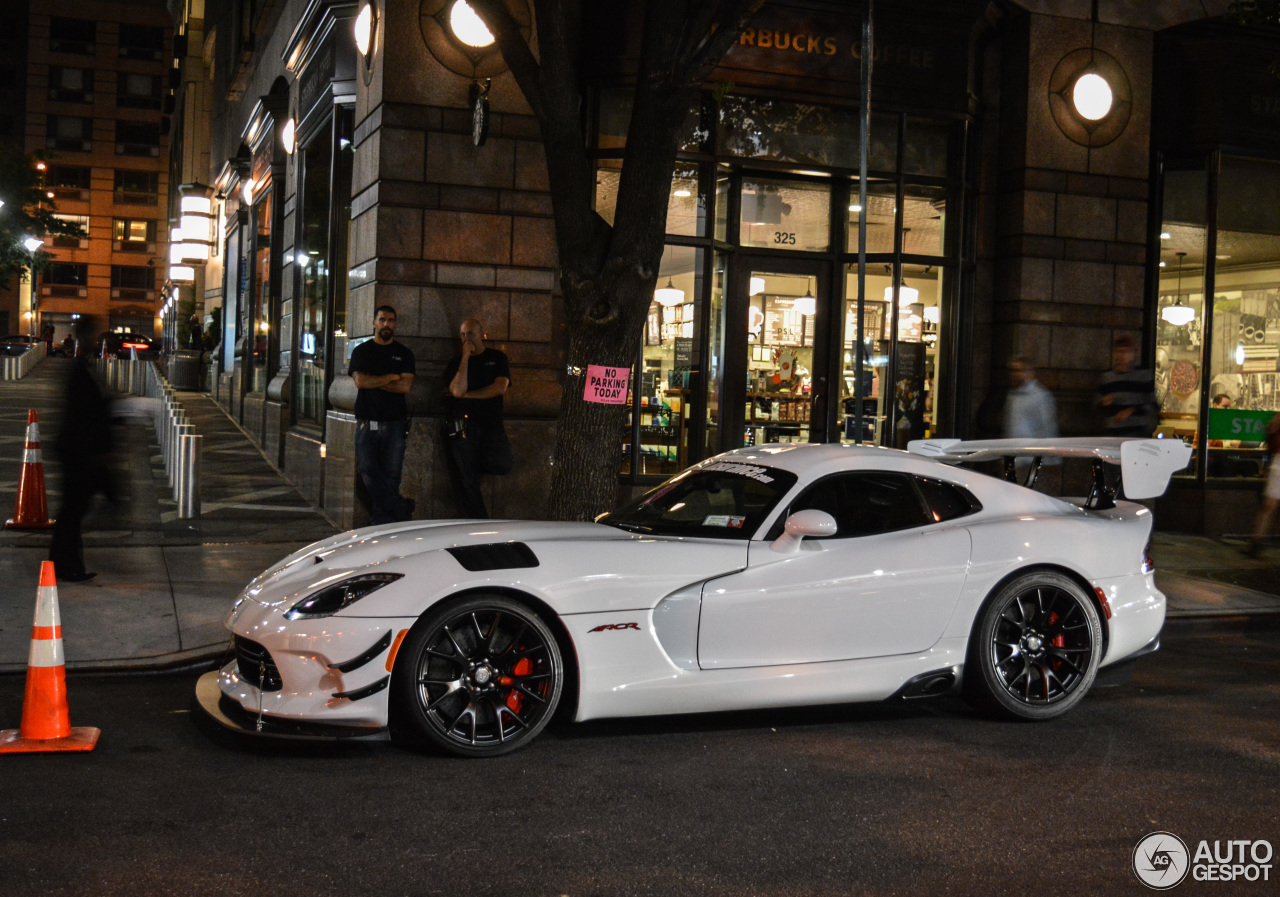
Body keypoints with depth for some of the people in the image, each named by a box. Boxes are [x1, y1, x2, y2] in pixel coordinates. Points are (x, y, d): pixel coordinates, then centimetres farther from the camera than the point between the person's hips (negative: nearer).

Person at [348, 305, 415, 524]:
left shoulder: (404, 354, 9)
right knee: (367, 470, -13)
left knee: (391, 475, -2)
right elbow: (360, 381, -6)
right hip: (367, 422, 0)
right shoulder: (361, 351, 10)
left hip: (394, 423, 0)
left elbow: (406, 387, -5)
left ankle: (381, 521, 3)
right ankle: (401, 508, -4)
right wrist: (391, 377, -4)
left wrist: (373, 381, -5)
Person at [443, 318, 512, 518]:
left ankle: (476, 464, 12)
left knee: (502, 465, -20)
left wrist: (467, 395, -4)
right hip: (462, 426, 0)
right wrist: (466, 357, -7)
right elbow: (458, 390, -8)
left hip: (491, 424, 0)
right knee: (466, 482, -4)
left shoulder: (498, 358, 11)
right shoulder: (455, 363, 11)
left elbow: (500, 388, -4)